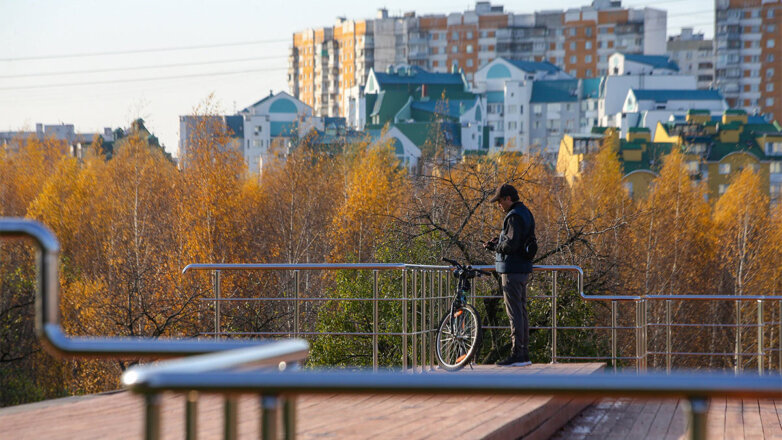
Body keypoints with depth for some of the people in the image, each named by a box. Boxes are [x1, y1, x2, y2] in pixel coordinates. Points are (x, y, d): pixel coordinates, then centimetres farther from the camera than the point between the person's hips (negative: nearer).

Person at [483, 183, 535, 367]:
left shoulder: (514, 217, -16)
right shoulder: (526, 214, 16)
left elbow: (511, 244, -25)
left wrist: (495, 246, -7)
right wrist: (498, 242, 12)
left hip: (512, 270, -10)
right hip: (524, 269, 10)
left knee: (515, 313, -8)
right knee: (522, 311, 13)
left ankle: (516, 354, -9)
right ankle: (524, 354, 16)